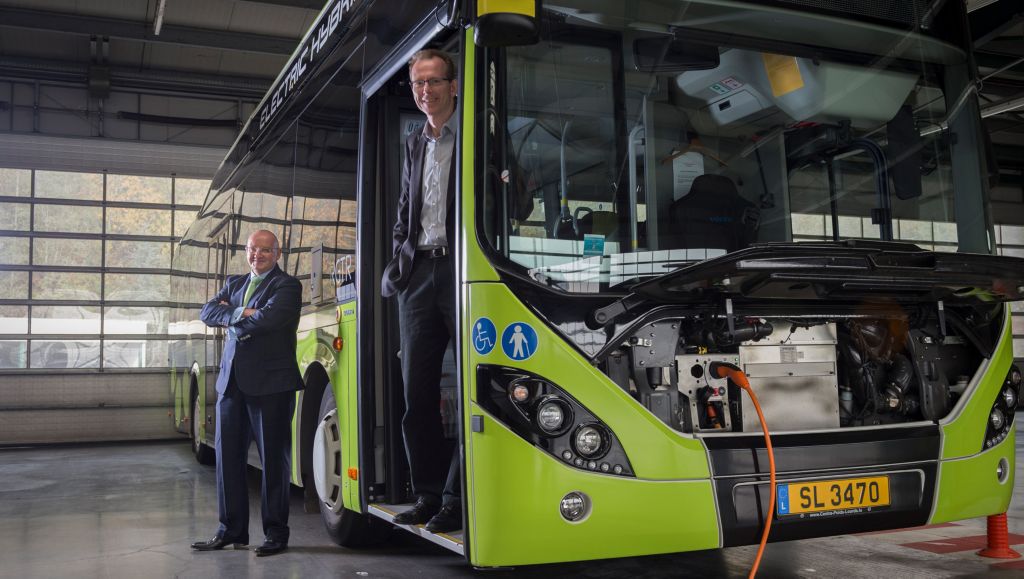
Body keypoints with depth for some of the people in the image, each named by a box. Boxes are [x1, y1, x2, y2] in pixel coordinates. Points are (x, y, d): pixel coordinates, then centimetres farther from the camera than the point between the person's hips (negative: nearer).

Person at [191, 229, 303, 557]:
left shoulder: (286, 285, -1)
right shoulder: (234, 284, 19)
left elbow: (269, 318, -18)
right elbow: (208, 313, 5)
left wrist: (232, 315, -3)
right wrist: (242, 313, -12)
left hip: (270, 383, -6)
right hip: (232, 382, 6)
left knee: (273, 459, 0)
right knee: (228, 457, 8)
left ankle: (276, 533, 9)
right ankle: (232, 530, 19)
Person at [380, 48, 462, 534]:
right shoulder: (414, 146, 22)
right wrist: (398, 261, 13)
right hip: (419, 273, 7)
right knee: (417, 392, 7)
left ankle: (458, 499, 3)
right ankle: (429, 494, 16)